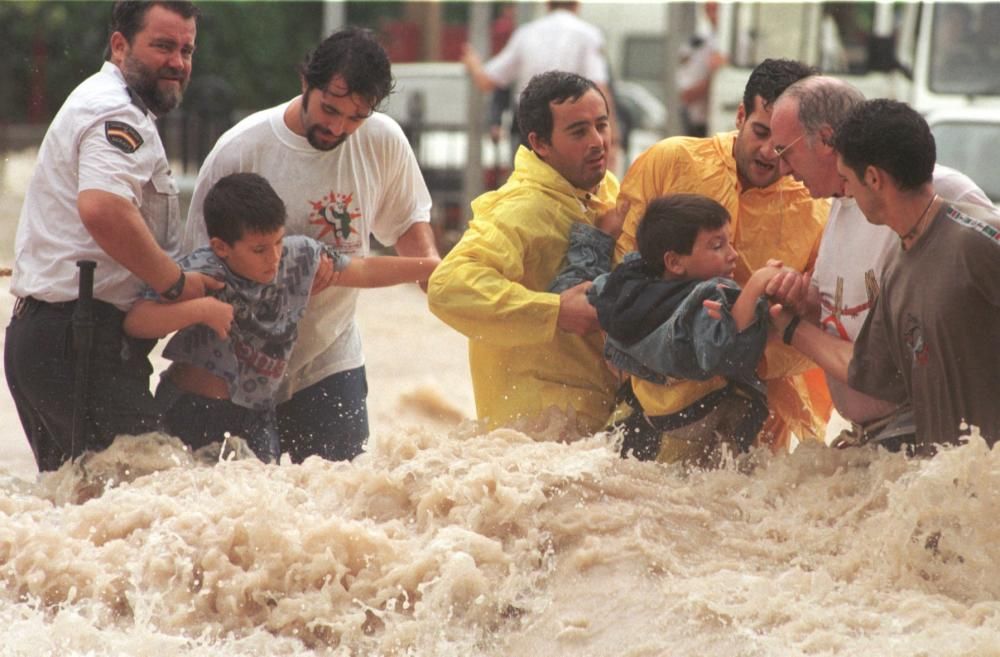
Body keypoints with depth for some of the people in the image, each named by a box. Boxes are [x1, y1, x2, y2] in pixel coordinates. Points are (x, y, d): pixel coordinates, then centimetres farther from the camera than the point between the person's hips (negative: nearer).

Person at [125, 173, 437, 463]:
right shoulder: (200, 272, -19)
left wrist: (429, 267, 8)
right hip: (193, 408, -4)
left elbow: (363, 271, 11)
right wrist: (200, 310, -36)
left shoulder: (300, 256, -2)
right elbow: (136, 321, -26)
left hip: (256, 413, 4)